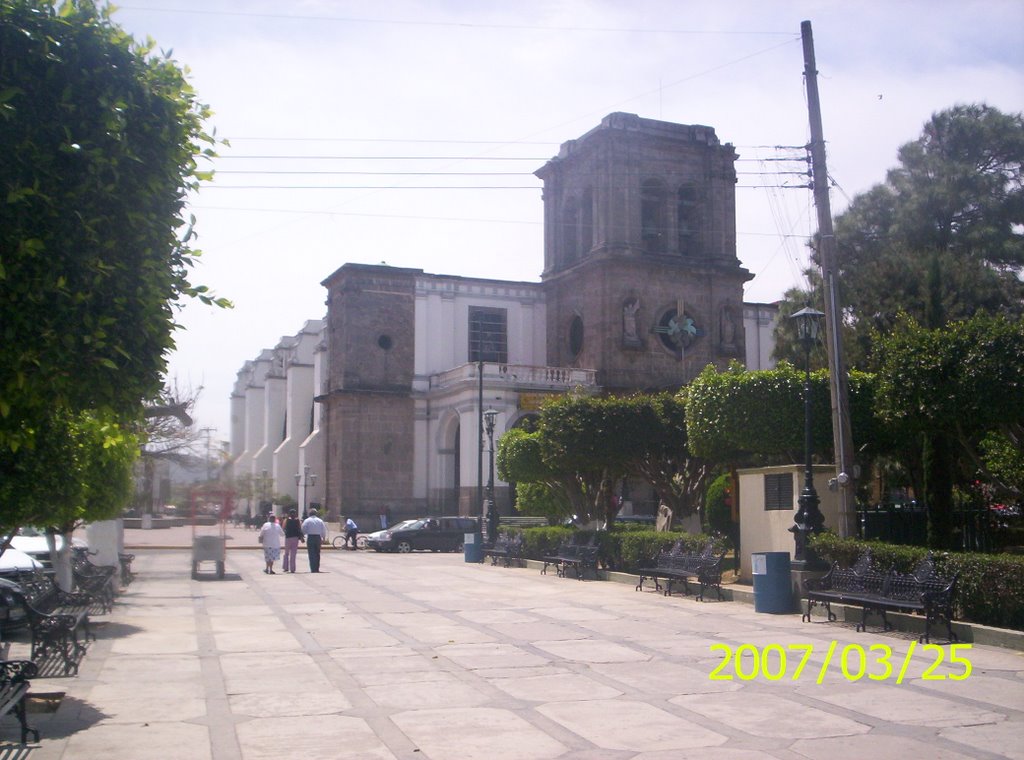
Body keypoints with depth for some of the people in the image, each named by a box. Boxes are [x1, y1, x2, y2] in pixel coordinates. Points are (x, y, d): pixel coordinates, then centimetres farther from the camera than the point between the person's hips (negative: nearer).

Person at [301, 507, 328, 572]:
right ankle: (317, 568, 15)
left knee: (311, 554, -2)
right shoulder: (320, 521, 5)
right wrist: (323, 538, 14)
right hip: (318, 537, 3)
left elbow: (304, 530, -8)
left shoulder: (307, 521, -2)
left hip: (310, 537, -3)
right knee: (317, 553, 13)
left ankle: (313, 569, -9)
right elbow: (324, 531, 4)